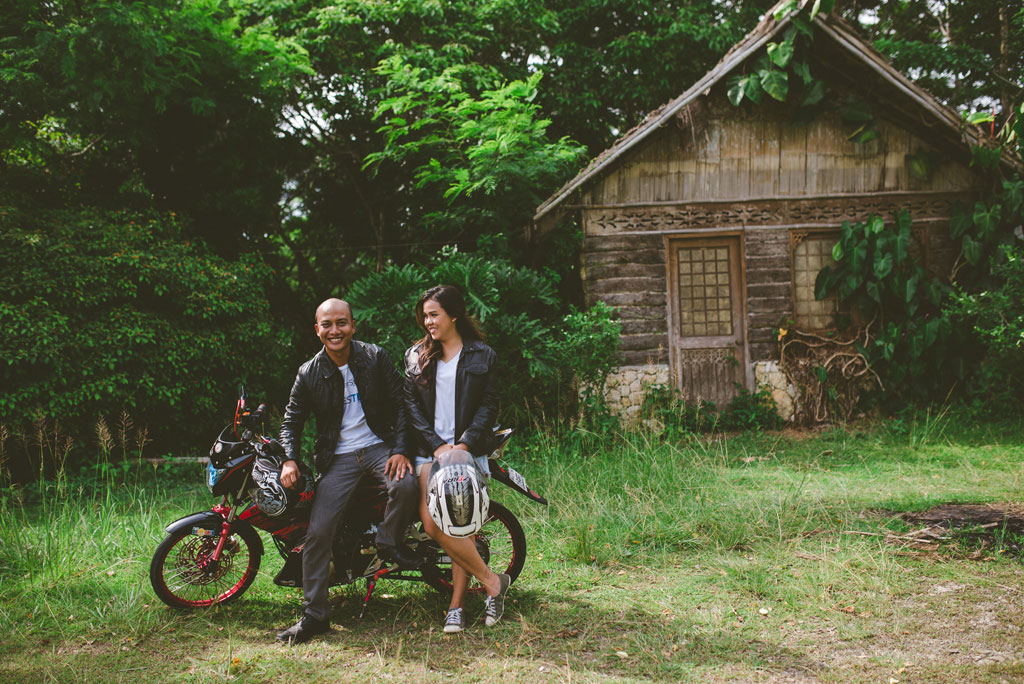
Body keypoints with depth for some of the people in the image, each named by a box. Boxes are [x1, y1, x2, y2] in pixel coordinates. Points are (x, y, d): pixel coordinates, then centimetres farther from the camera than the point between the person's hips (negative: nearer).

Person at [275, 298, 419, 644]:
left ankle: (390, 543, -3)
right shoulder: (308, 373, 2)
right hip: (338, 457, 1)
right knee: (318, 532, -10)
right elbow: (292, 420, 10)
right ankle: (314, 615, 3)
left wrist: (399, 449, -12)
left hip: (379, 446, -1)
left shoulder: (375, 357, -2)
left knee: (406, 485, -33)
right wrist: (289, 459, -7)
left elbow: (400, 404, 0)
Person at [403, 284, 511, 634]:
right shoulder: (416, 356, 14)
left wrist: (463, 444, -11)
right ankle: (492, 582, -2)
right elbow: (410, 405, 7)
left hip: (468, 448, -2)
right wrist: (437, 445, -6)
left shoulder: (482, 356, 8)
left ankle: (456, 606, 3)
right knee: (433, 524, -14)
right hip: (430, 449, 2)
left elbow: (489, 405, 3)